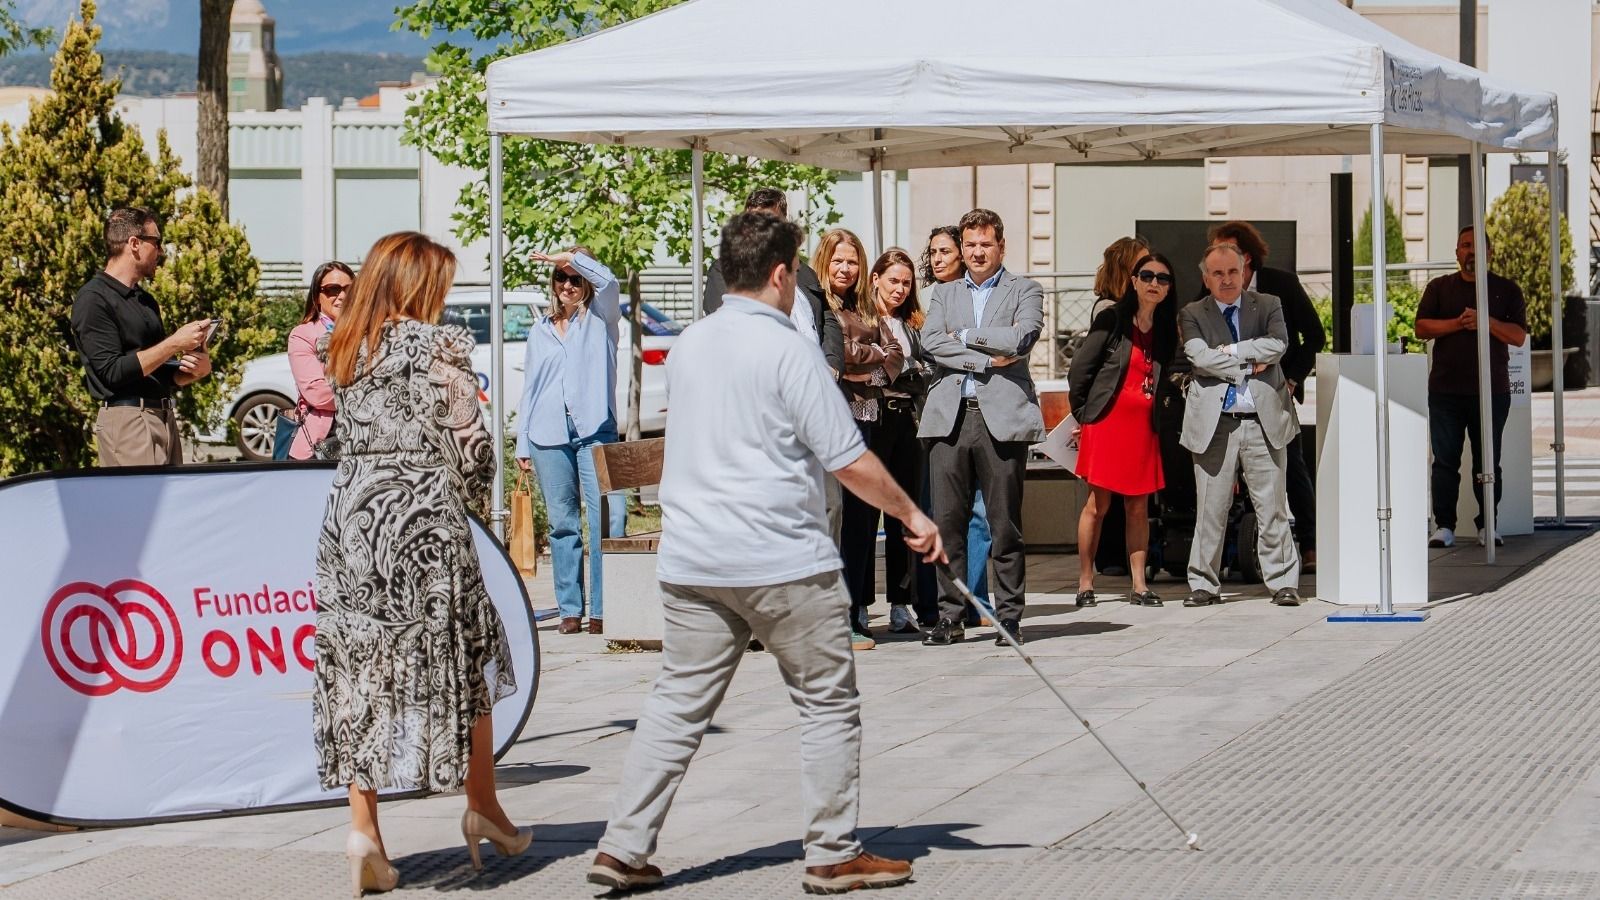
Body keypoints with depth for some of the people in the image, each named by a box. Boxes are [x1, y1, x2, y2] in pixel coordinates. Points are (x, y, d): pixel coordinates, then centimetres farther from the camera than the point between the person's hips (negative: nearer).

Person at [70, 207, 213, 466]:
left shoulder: (145, 301, 20)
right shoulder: (94, 299, -7)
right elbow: (113, 372, -16)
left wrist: (195, 370, 2)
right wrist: (175, 343, -15)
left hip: (164, 416, 8)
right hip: (128, 418, -8)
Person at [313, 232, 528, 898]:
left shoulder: (342, 351, 8)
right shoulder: (440, 347, -7)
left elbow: (342, 435, 12)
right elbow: (471, 443, -5)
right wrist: (474, 493, 13)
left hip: (350, 516, 5)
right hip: (424, 520, -4)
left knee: (360, 670, 6)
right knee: (466, 661, 13)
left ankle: (363, 828, 0)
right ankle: (482, 808, 23)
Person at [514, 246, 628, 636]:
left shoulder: (599, 318, 9)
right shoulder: (540, 330, 19)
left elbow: (608, 282, -14)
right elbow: (529, 388, 19)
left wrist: (572, 258, -11)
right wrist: (521, 442, 14)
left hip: (595, 431, -3)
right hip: (548, 435, 3)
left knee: (609, 518, -14)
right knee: (562, 524, 4)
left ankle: (603, 610, -12)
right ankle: (570, 610, 7)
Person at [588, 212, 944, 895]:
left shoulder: (685, 348, 9)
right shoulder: (788, 350, -11)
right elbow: (850, 462, -10)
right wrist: (912, 516, 1)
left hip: (691, 563, 6)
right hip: (784, 562, -6)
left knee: (677, 703, 10)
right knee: (829, 704, 7)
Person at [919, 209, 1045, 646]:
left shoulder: (1024, 291, 11)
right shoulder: (944, 294, 20)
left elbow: (1021, 338, -8)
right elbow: (930, 341, 2)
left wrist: (964, 336, -1)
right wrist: (985, 360, -7)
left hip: (1002, 415, -3)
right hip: (949, 416, 3)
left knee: (1005, 523, 0)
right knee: (947, 520, -1)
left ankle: (1009, 614, 7)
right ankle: (950, 615, 5)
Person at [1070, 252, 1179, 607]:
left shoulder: (1166, 331, 10)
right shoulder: (1112, 321, -4)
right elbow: (1079, 370, -3)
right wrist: (1084, 413, 1)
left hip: (1144, 427, 4)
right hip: (1108, 420, -4)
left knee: (1138, 507, 5)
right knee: (1098, 503, -3)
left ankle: (1139, 585, 7)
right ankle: (1085, 584, 2)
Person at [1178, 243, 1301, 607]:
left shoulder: (1268, 306, 8)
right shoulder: (1192, 315, 6)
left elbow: (1278, 345, -10)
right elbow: (1200, 357, -11)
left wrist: (1230, 350, -12)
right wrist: (1250, 363, -10)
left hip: (1263, 421, 0)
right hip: (1214, 423, 0)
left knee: (1272, 507, 2)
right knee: (1210, 509, 3)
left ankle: (1283, 582, 8)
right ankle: (1204, 584, 12)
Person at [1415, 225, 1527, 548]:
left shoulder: (1506, 290, 9)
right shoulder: (1439, 288, 11)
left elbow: (1519, 335, 0)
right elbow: (1422, 327, 0)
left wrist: (1485, 321, -15)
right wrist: (1458, 323, -14)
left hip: (1491, 390, 0)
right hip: (1446, 389, 0)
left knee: (1488, 461, 3)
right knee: (1445, 460, 0)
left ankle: (1487, 525, 10)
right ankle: (1444, 526, 3)